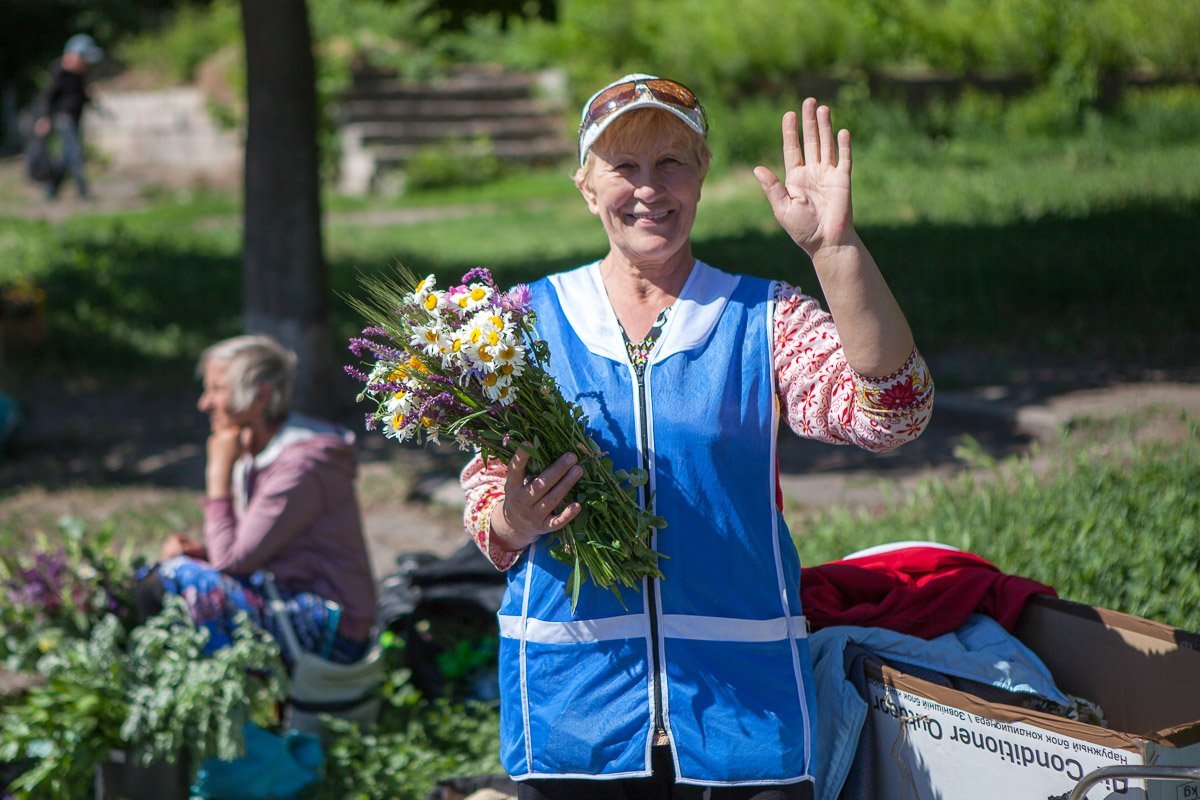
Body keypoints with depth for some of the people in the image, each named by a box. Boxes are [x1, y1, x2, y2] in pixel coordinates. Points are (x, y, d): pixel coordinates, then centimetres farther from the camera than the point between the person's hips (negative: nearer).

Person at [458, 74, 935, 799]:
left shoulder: (766, 319, 4)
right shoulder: (530, 318, 6)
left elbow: (890, 413, -14)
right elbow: (485, 500, 8)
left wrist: (834, 247, -24)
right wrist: (517, 521, -16)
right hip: (571, 705, 1)